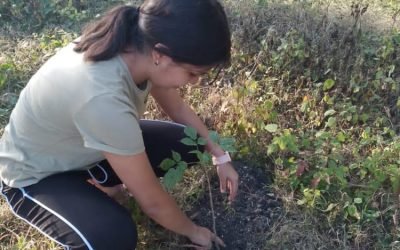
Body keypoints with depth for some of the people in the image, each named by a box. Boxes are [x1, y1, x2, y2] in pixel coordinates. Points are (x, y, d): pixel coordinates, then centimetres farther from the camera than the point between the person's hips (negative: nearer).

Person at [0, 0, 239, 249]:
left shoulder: (137, 47, -19)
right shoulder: (103, 99, -43)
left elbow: (179, 108, 3)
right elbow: (151, 200, -28)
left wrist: (220, 156, 0)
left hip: (81, 147, 7)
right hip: (35, 175, -7)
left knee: (189, 144, -4)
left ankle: (93, 185, 11)